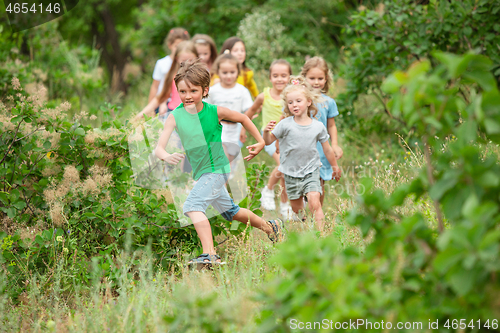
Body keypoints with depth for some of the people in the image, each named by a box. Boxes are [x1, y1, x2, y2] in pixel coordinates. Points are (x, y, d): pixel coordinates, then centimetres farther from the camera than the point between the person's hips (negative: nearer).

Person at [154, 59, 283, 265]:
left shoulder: (215, 112, -16)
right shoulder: (175, 117, -12)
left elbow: (243, 119, 4)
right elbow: (158, 148, -21)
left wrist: (260, 142, 8)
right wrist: (166, 156, -44)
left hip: (217, 170, -6)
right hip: (200, 174, 6)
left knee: (192, 205, -27)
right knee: (231, 212, 24)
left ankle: (209, 254, -34)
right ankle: (270, 227, 47)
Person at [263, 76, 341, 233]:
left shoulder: (318, 127, -3)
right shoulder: (285, 125, -8)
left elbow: (327, 149, 9)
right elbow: (268, 141, -5)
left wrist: (335, 167, 19)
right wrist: (266, 131, -27)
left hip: (311, 172, -1)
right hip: (291, 174, 1)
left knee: (314, 204, -17)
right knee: (297, 208, 10)